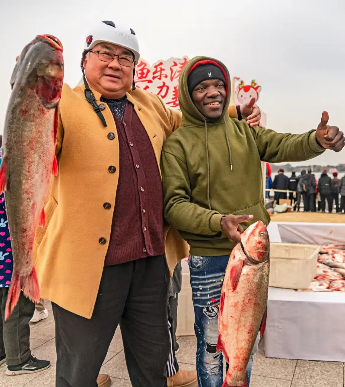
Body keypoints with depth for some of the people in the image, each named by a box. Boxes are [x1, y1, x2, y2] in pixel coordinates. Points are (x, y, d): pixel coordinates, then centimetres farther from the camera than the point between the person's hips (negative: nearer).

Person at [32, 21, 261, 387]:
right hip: (89, 262, -4)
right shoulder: (64, 104, -4)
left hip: (152, 260, 5)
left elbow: (182, 121, 31)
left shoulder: (150, 105, 12)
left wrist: (234, 113, 21)